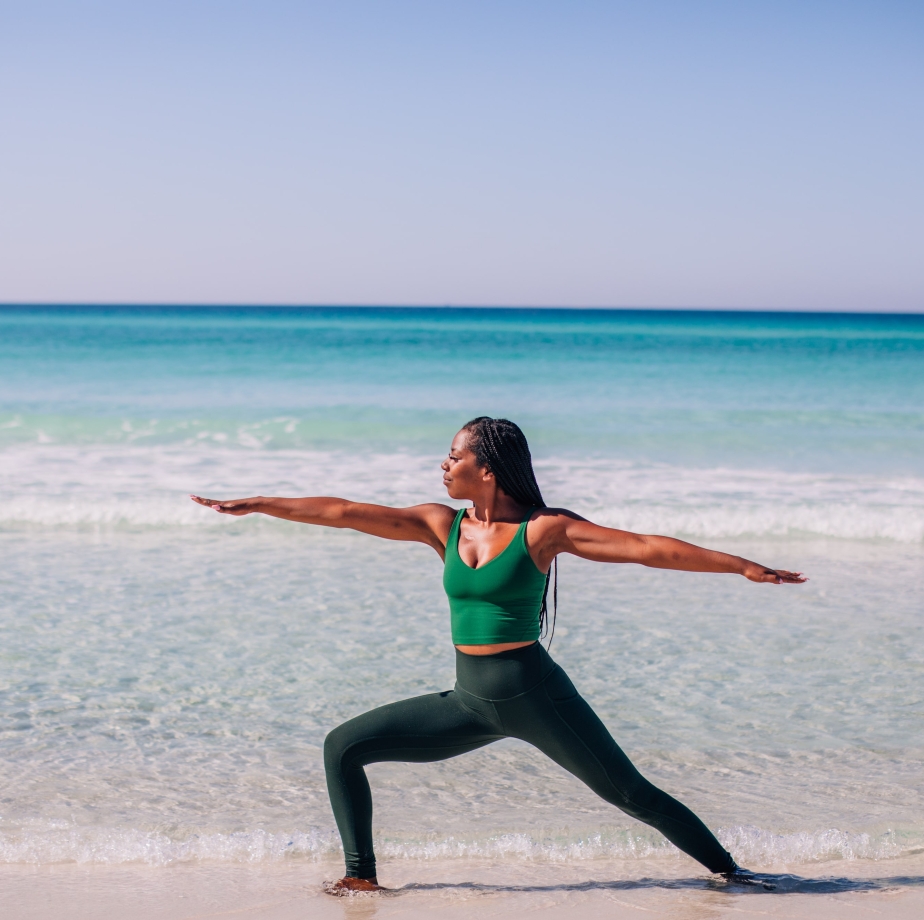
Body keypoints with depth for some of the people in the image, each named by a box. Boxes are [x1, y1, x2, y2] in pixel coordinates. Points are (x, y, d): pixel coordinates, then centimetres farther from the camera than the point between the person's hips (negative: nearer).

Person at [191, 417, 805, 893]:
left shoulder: (546, 529, -10)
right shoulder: (442, 525, 4)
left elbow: (646, 548, -13)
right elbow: (347, 513, 2)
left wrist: (741, 566, -16)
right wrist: (254, 506, 0)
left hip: (535, 696, -5)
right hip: (469, 702, 5)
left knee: (630, 793, -2)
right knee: (344, 747, 0)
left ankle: (727, 869, 16)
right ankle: (362, 876, 8)